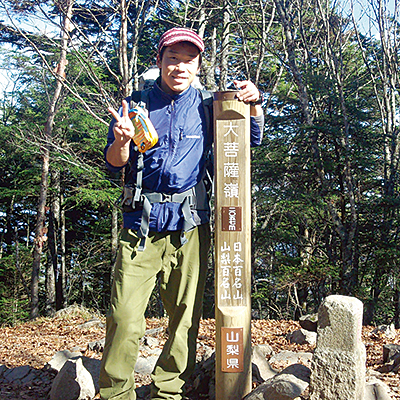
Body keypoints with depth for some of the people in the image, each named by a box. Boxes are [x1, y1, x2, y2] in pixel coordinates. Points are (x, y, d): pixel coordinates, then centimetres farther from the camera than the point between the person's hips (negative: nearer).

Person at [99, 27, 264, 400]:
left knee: (186, 315, 3)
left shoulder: (206, 107, 11)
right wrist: (122, 141, -15)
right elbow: (114, 163, 8)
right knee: (124, 316, -7)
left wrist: (254, 103, 0)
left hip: (190, 221, 1)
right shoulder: (136, 103, 10)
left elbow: (253, 139, 19)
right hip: (142, 219, -1)